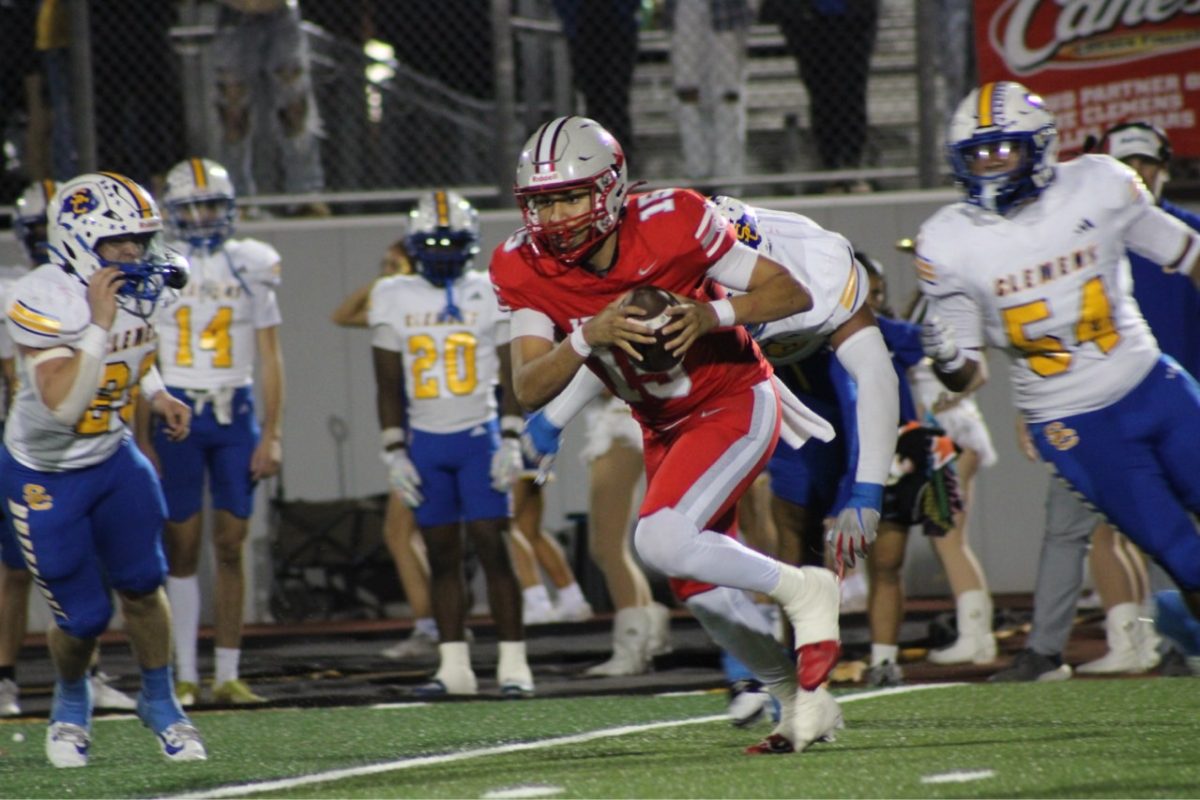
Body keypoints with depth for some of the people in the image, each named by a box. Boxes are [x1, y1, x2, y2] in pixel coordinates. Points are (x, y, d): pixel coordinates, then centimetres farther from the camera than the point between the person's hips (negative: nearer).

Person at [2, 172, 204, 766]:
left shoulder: (132, 291, -6)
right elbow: (62, 406, -38)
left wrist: (158, 396, 1)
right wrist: (100, 324, -39)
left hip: (112, 457, 6)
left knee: (142, 585, 4)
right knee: (84, 616, 1)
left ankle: (159, 700, 26)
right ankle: (71, 701, 32)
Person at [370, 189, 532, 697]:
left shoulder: (491, 295, 1)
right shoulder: (394, 298, 6)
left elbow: (512, 374, 1)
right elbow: (388, 384, 8)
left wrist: (510, 441, -7)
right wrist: (394, 450, 2)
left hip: (479, 436, -2)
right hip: (424, 441, 2)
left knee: (492, 548, -8)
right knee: (442, 555, 4)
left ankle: (512, 663, -6)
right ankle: (454, 666, 7)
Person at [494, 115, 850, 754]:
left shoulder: (669, 224, -25)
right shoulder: (526, 270, -14)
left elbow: (794, 293, -16)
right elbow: (528, 390, -20)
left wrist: (713, 314, -33)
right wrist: (589, 336, -37)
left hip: (735, 405, -6)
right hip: (665, 431, 7)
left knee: (661, 540, -27)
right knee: (704, 594, 14)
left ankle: (803, 591, -9)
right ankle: (804, 700, 35)